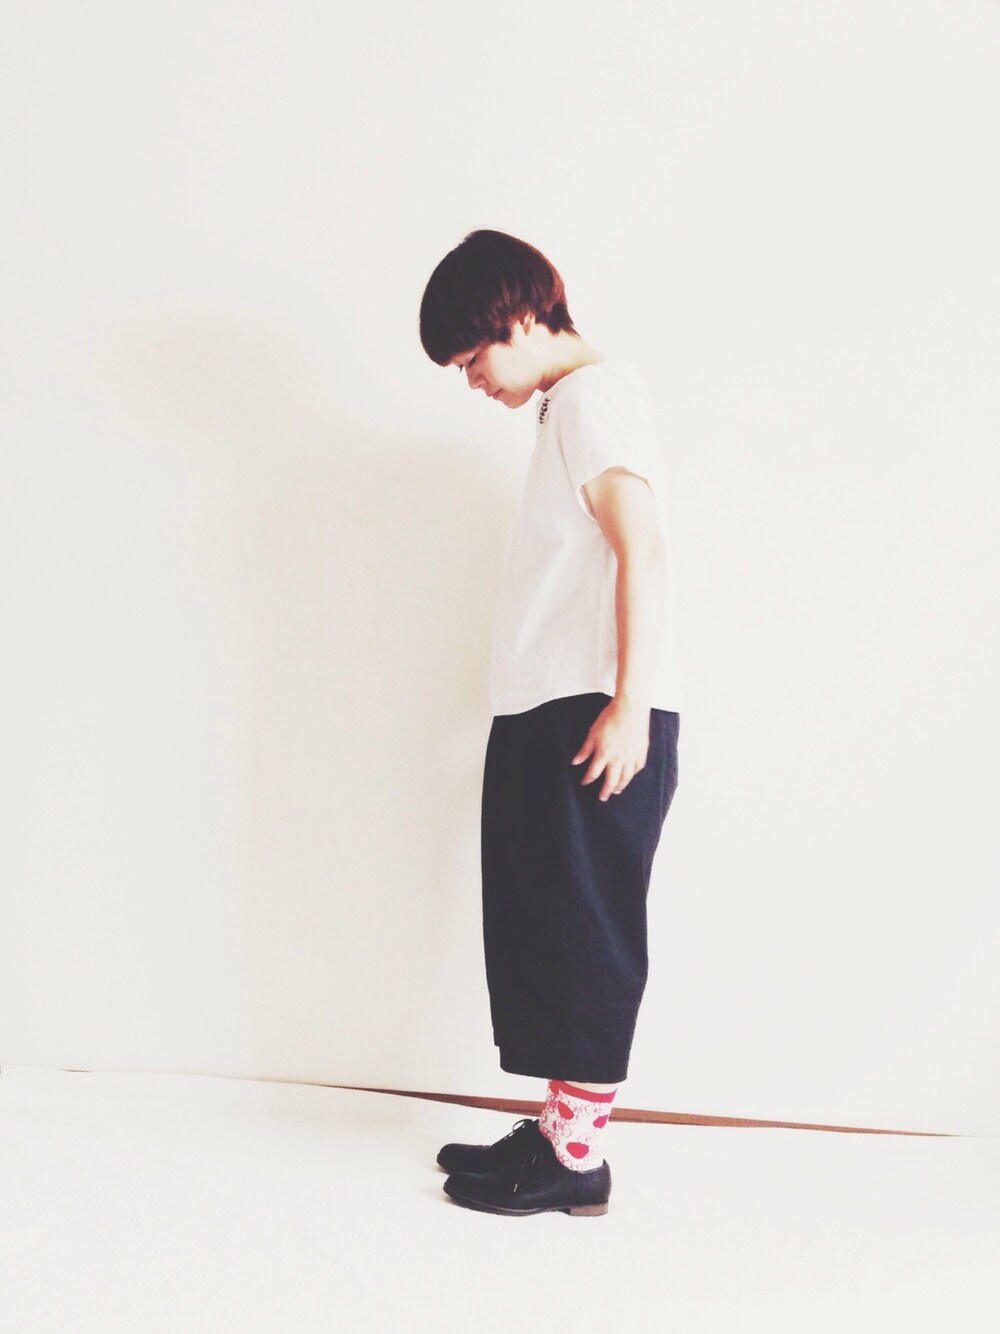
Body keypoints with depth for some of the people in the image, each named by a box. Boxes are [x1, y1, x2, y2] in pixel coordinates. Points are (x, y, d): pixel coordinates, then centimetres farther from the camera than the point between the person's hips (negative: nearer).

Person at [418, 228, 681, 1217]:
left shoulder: (592, 393, -6)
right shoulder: (570, 406, 24)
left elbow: (642, 547, -17)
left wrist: (628, 704, -22)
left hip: (597, 713, -10)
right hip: (549, 714, 10)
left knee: (585, 927, -5)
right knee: (540, 924, 12)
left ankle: (578, 1153, 3)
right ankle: (558, 1126, 20)